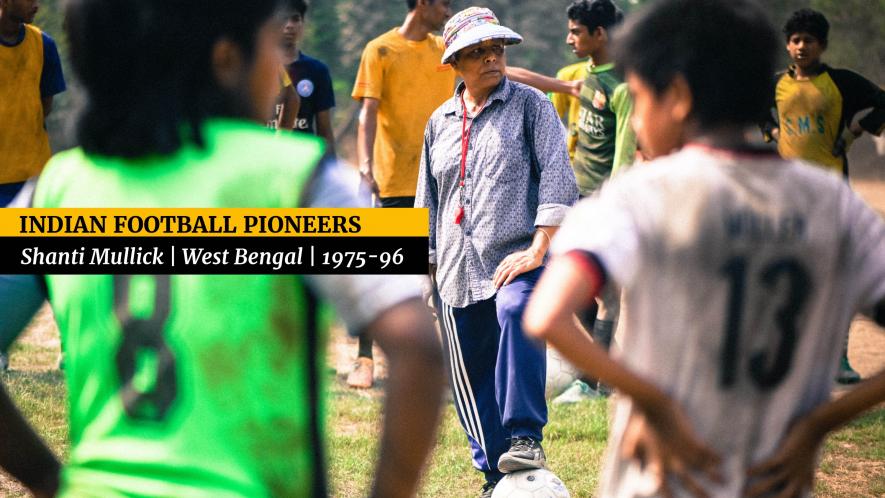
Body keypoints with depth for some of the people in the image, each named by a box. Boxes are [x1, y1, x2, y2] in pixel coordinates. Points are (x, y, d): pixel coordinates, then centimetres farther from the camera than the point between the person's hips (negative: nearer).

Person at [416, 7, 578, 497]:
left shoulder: (529, 105, 2)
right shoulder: (440, 122, 15)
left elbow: (557, 174, -8)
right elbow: (427, 201, 23)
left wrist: (538, 248, -18)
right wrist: (422, 271, 18)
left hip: (516, 259, -5)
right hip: (457, 272, 5)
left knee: (516, 313, -36)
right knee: (471, 379, 6)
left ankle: (525, 438, -33)